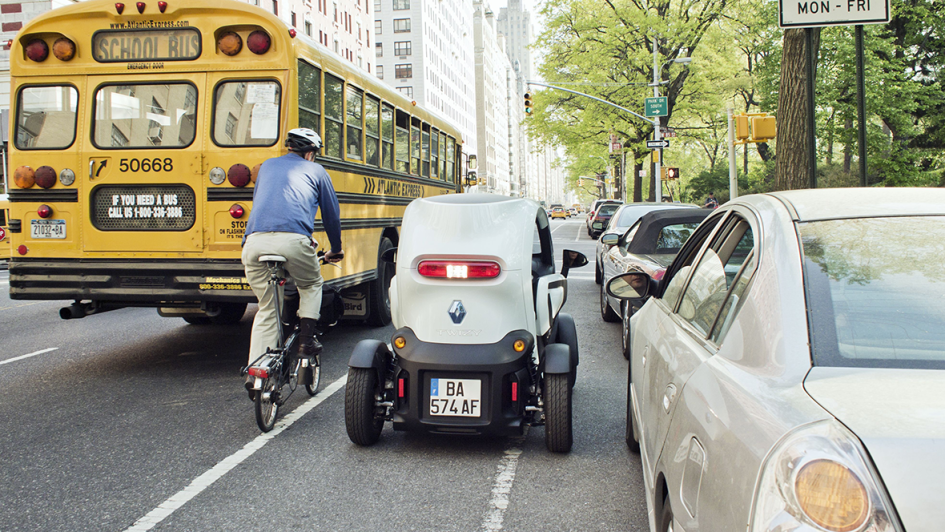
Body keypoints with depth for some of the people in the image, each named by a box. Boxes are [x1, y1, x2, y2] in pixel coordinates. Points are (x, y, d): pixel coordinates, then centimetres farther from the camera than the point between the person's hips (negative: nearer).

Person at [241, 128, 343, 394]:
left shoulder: (268, 166, 32)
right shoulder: (315, 170, 22)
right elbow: (332, 214, 28)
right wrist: (336, 250, 43)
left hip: (255, 242, 3)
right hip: (292, 240, -3)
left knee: (266, 309, 16)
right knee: (311, 285, 28)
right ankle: (307, 339, 13)